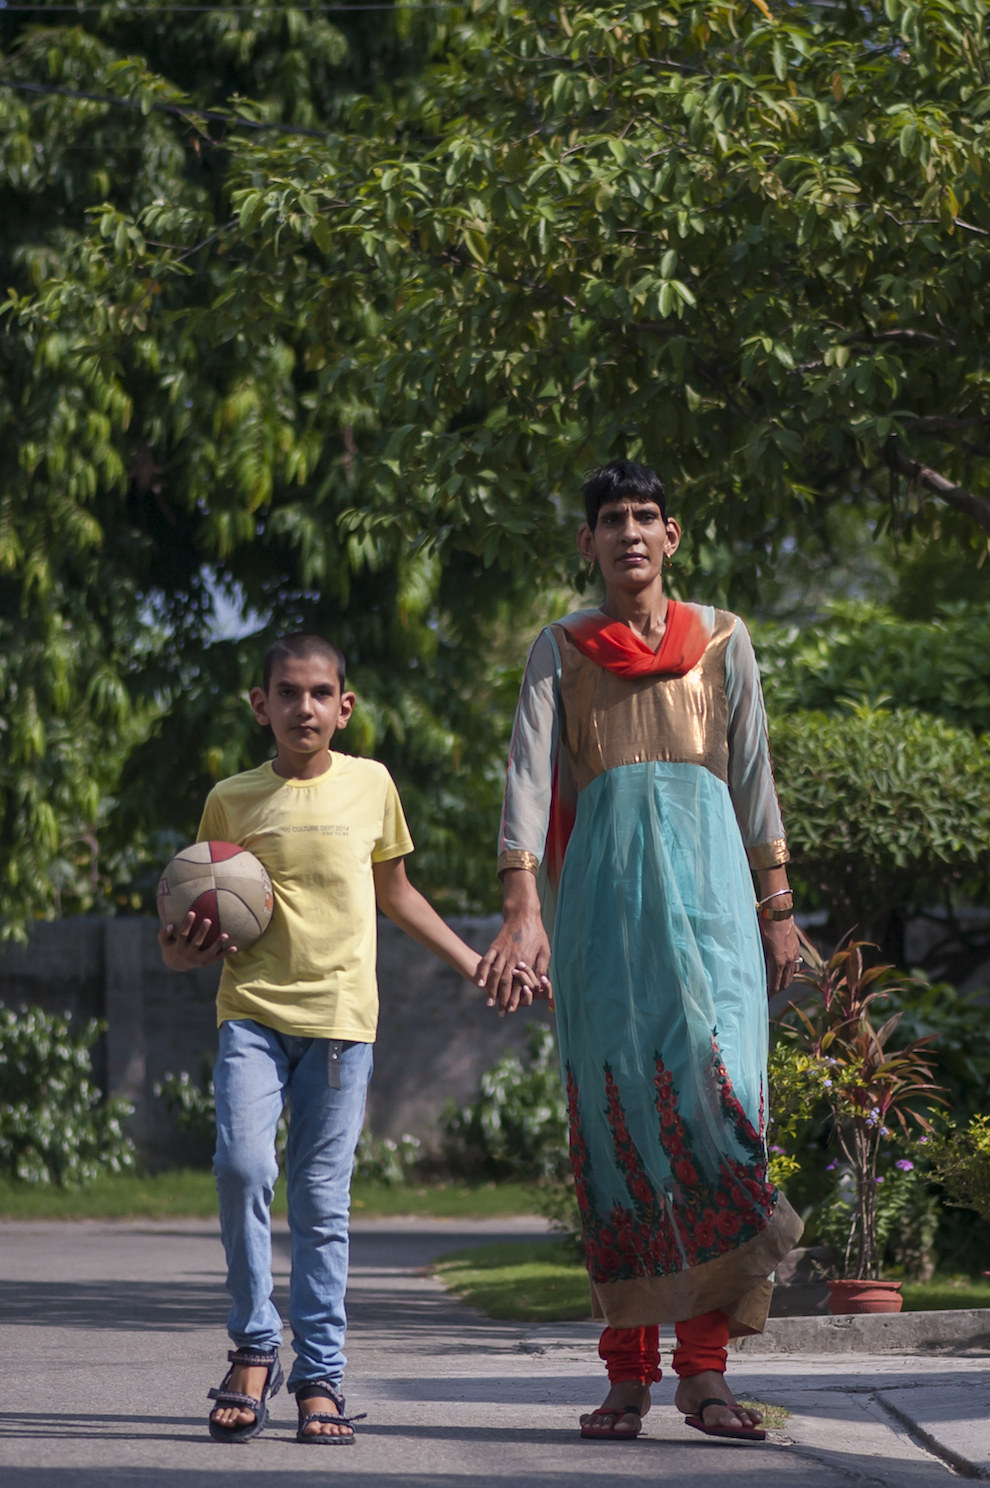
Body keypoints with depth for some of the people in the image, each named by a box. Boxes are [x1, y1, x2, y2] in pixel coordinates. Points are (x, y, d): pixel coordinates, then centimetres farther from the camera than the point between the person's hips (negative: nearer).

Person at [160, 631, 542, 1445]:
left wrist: (476, 965, 21)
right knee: (242, 1164, -18)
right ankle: (254, 1348, -3)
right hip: (253, 1009, 0)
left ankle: (320, 1373, 6)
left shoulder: (371, 784, 7)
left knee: (322, 1197, 0)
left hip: (340, 1015, 0)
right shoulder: (232, 800, 6)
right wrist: (184, 950, -6)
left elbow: (395, 891, 22)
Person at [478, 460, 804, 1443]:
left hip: (707, 876, 0)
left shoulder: (721, 640, 15)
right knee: (614, 1104, -5)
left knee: (715, 1092, -12)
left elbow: (753, 773, 16)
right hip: (603, 883, 0)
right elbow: (529, 773, 0)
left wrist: (777, 902, 9)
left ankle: (704, 1367, -13)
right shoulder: (562, 650, 11)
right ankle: (629, 1370, -2)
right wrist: (522, 907, -12)